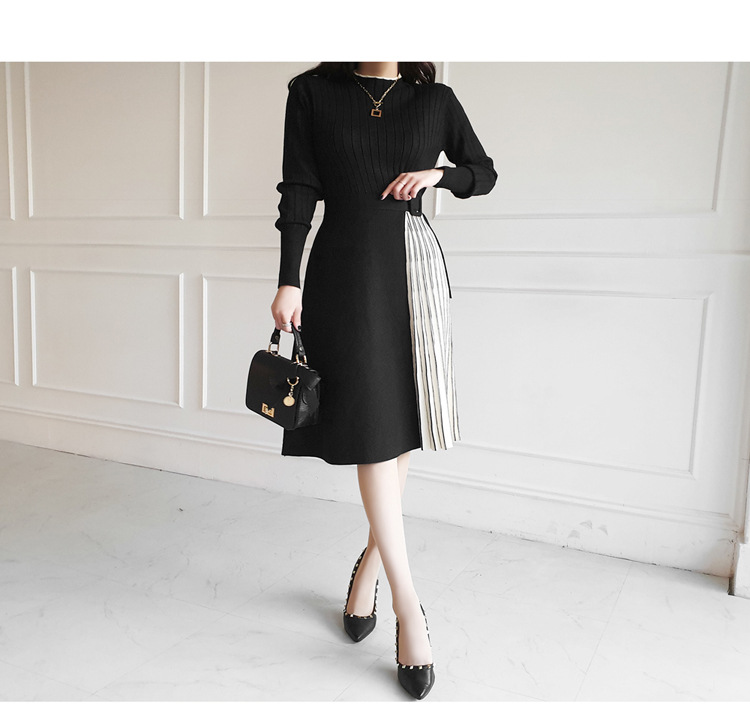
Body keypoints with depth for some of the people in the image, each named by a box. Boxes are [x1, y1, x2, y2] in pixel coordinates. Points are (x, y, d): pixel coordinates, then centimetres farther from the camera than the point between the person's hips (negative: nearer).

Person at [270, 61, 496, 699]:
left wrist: (438, 174, -2)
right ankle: (409, 607, 1)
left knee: (404, 426, 4)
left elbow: (484, 173, 19)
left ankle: (369, 566, 26)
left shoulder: (435, 100, 10)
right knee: (372, 432, -7)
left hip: (414, 270, 3)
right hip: (345, 274, -2)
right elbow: (298, 193, 1)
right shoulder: (312, 93, 6)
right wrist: (289, 282, -6)